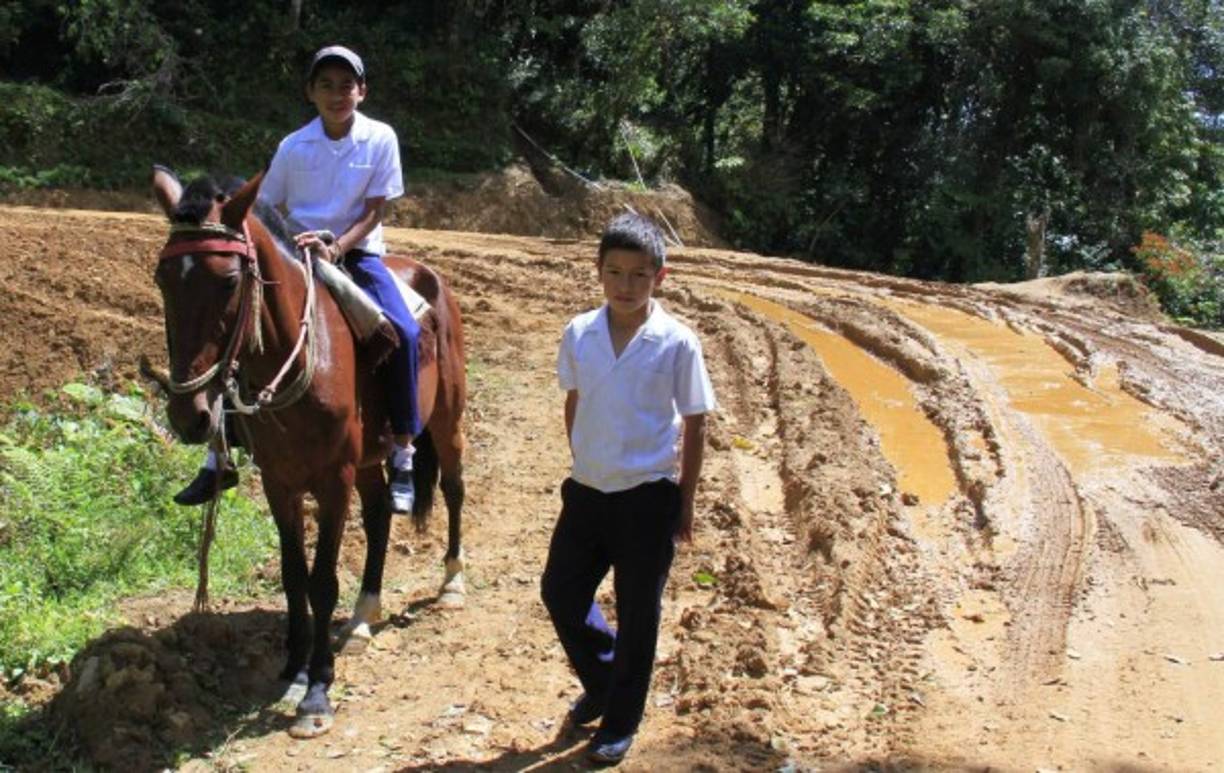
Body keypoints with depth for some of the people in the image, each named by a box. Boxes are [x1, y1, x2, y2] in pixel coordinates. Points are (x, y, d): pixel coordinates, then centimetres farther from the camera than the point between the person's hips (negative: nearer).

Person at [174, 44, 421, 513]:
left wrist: (336, 247, -21)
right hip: (299, 253, 2)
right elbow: (268, 209, 8)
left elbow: (374, 211, -6)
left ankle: (402, 456, -13)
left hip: (357, 253, -2)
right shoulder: (294, 147, 0)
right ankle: (219, 459, 0)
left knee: (403, 332, -26)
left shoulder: (380, 139, -4)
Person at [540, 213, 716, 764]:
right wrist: (583, 465, 12)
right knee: (560, 593, 13)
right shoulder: (579, 333, -3)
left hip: (648, 498, -4)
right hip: (586, 491, 4)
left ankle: (619, 723, 27)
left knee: (637, 614, 9)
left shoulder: (677, 344, -12)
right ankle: (601, 682, 40)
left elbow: (694, 427, -4)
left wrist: (685, 502, -3)